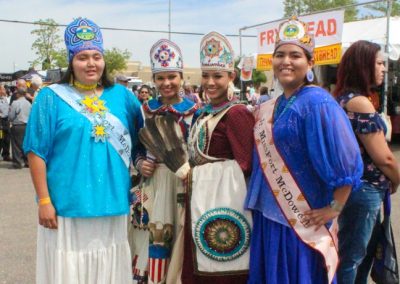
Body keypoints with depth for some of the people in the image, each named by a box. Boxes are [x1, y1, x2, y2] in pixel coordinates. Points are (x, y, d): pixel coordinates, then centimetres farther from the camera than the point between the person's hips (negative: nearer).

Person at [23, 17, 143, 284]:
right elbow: (37, 152, -6)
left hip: (112, 203, 4)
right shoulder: (51, 97, -3)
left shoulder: (122, 96, 8)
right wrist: (44, 200, -10)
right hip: (67, 204, -3)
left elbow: (138, 143, 18)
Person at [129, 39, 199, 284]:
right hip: (152, 183, 2)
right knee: (150, 240, 3)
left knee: (178, 243, 1)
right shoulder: (146, 109, 8)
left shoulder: (194, 110, 0)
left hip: (182, 184, -2)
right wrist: (140, 164, -5)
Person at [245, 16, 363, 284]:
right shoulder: (269, 109, 10)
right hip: (268, 216, 7)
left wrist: (334, 209, -16)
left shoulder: (317, 103, -15)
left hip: (303, 221, -7)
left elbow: (346, 162, -19)